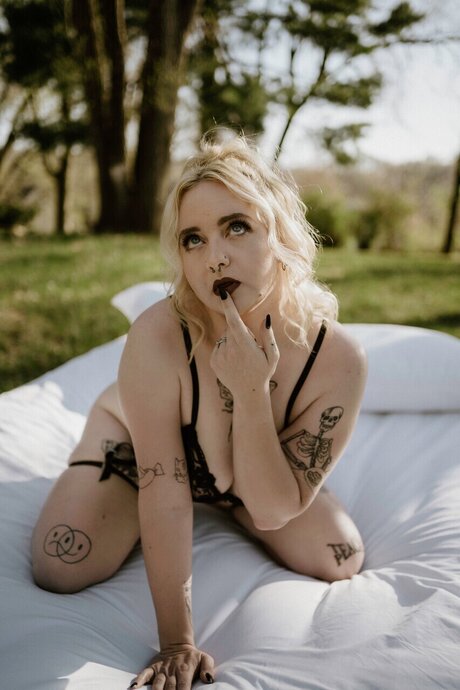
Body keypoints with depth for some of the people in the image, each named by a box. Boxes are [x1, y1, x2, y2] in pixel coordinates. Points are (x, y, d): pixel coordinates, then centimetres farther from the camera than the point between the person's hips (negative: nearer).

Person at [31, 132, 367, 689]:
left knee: (341, 562, -5)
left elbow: (273, 511, -29)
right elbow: (164, 496, -33)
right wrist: (176, 642, -29)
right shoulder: (158, 337, -40)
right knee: (59, 569, -18)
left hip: (255, 471, 2)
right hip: (136, 441, -2)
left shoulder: (338, 357, -33)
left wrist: (250, 391, -44)